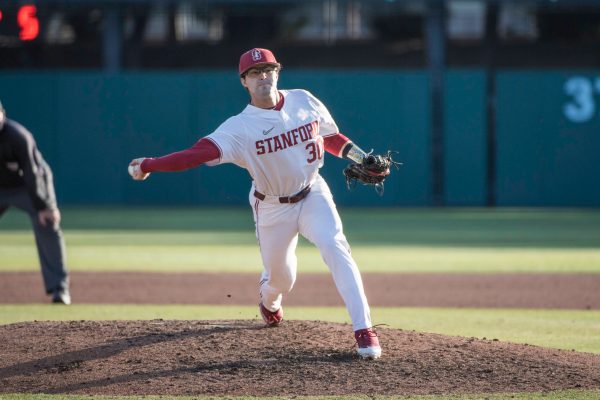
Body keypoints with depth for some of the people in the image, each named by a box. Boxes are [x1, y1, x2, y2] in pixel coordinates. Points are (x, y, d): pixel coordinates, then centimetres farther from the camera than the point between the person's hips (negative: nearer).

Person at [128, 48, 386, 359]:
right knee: (280, 277, 11)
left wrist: (358, 155, -9)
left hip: (312, 196, 1)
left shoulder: (303, 101, -9)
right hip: (272, 208, -1)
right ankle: (269, 301, 52)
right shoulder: (240, 127, -21)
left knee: (335, 248, -22)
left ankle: (363, 329, -23)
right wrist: (148, 166, -41)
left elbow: (329, 137, 7)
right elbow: (200, 153, -32)